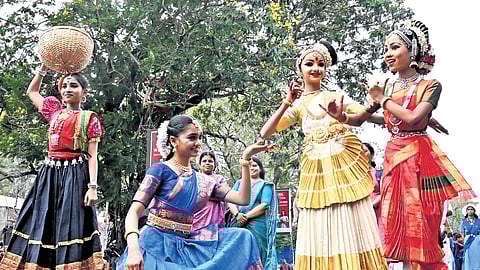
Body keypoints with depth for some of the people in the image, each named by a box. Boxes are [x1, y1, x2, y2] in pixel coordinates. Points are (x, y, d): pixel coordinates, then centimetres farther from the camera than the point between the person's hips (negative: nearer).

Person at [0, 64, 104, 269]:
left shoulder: (90, 119, 3)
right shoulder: (55, 112, 16)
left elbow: (92, 156, -3)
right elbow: (32, 91, 32)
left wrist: (92, 187, -13)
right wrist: (44, 67, 21)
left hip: (76, 177, -5)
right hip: (50, 175, 5)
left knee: (72, 227, -10)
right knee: (42, 228, 1)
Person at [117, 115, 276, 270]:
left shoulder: (204, 181, 13)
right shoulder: (160, 170, -3)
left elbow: (242, 199, 6)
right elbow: (134, 211, -12)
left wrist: (245, 160, -1)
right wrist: (133, 249, -30)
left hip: (185, 246, 5)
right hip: (155, 245, -5)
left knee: (241, 238, -7)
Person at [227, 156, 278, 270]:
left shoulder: (265, 185, 10)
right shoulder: (239, 183, 21)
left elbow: (264, 206, -4)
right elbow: (230, 201, 8)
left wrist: (246, 216, -13)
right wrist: (237, 214, -12)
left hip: (257, 225, -3)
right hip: (238, 225, 3)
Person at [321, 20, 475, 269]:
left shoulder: (430, 86, -3)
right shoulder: (386, 87, 11)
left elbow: (412, 118, -18)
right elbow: (360, 119, 10)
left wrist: (383, 100, -6)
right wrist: (340, 116, -10)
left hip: (419, 157, -4)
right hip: (393, 158, 5)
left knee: (421, 224, -2)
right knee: (397, 223, 5)